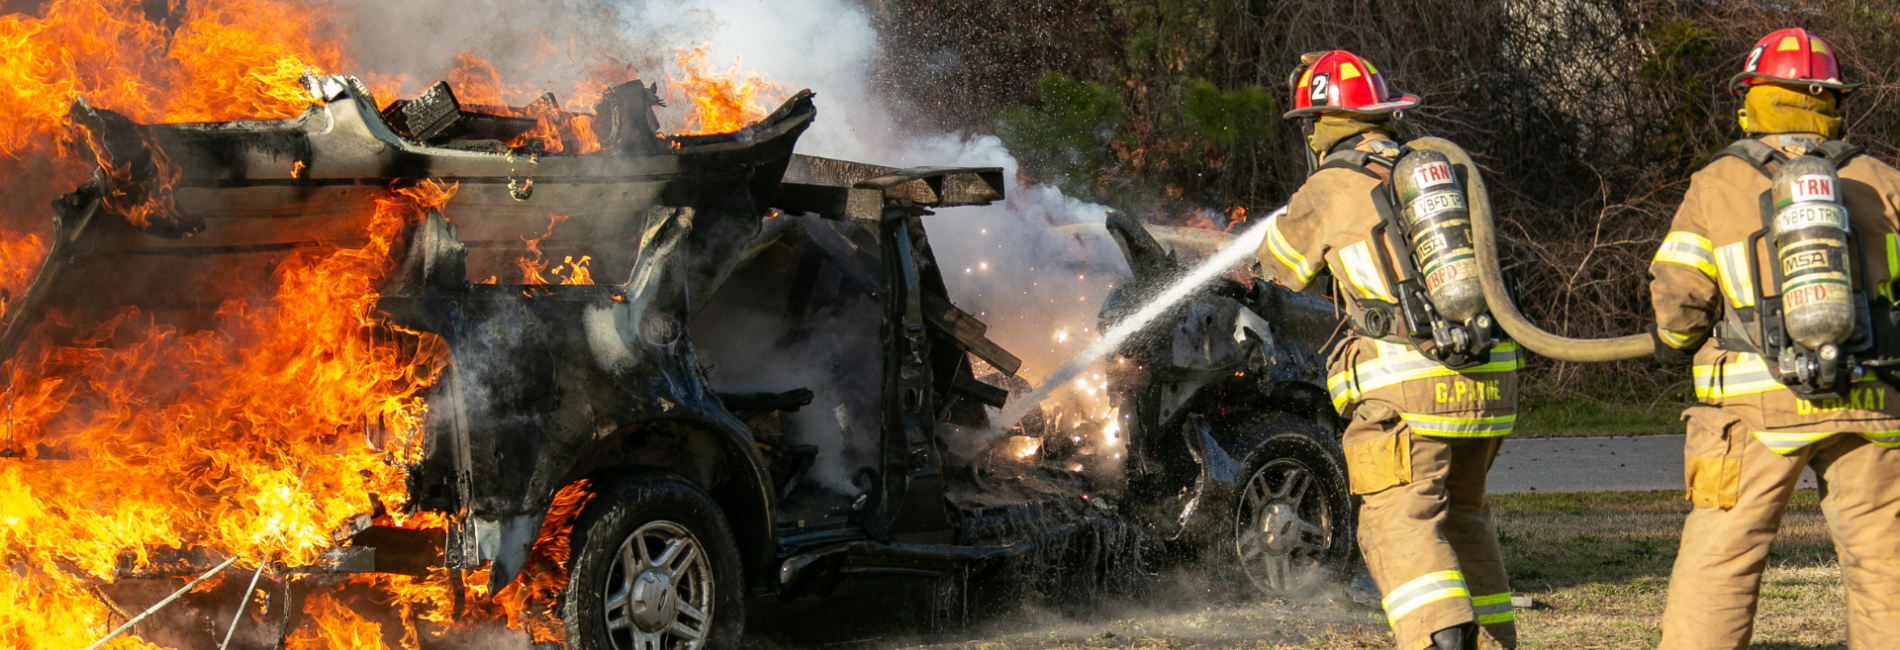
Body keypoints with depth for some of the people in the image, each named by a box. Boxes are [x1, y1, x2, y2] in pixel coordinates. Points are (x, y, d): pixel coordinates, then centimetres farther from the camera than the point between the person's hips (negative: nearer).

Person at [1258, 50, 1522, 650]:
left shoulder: (1330, 189, 0)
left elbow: (1280, 263, 17)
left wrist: (1301, 210, 39)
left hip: (1407, 387, -7)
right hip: (1488, 378, 7)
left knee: (1402, 527, -9)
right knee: (1460, 516, 21)